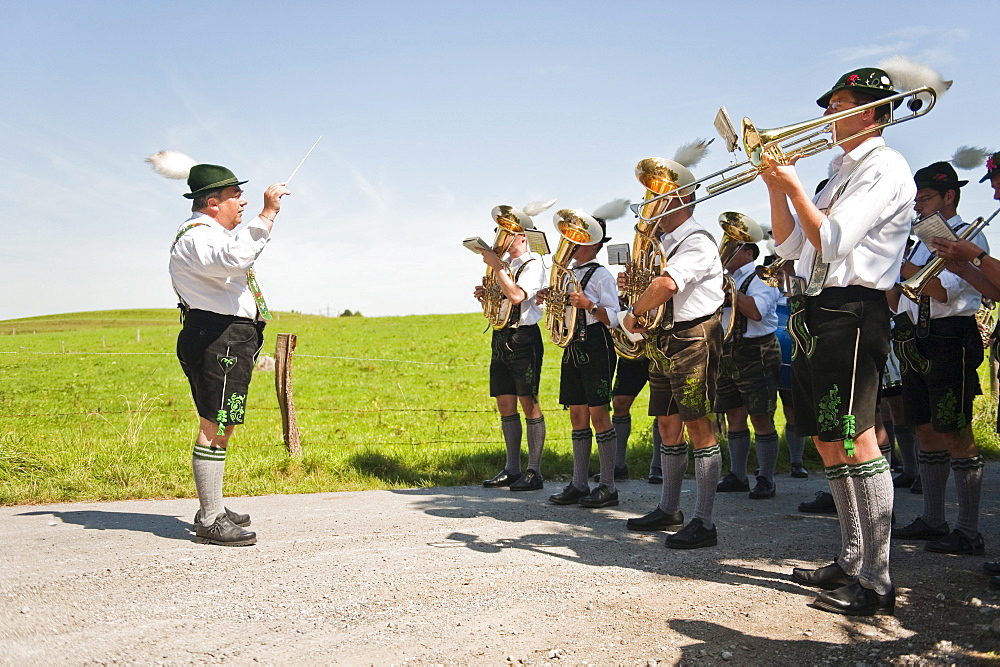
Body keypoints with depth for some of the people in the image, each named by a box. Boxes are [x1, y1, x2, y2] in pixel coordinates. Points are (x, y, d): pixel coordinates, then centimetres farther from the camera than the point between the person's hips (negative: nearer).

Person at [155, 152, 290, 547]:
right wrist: (267, 214, -32)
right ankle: (210, 522, -7)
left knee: (221, 426, 16)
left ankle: (212, 509, 26)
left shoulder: (212, 233, 23)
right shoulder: (196, 236, -14)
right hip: (217, 340, -11)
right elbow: (235, 257, -34)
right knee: (214, 428, -10)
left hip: (230, 342, 12)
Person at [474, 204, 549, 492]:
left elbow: (516, 296, -24)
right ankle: (512, 469, 17)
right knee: (505, 404, 9)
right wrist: (485, 295, 4)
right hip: (500, 337, 8)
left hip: (523, 338, -8)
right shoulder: (504, 265, 17)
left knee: (529, 403, -5)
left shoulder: (532, 264, -7)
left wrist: (495, 266, -19)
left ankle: (534, 471, 0)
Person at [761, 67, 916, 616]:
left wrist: (793, 183, -9)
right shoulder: (843, 173, 24)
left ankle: (877, 581, -6)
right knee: (827, 442, 11)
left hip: (850, 312, -10)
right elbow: (790, 246, 20)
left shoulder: (884, 168, -5)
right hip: (815, 313, 10)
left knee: (855, 441, -12)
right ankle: (852, 560, 20)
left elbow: (831, 241, -17)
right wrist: (775, 186, 8)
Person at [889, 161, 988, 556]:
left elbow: (943, 291, -19)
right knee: (926, 432, 11)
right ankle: (932, 520, 21)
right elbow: (900, 303, 18)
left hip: (948, 342, -8)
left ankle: (969, 533, -2)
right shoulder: (921, 242, 20)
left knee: (955, 435, -8)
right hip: (915, 343, 8)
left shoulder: (969, 237, -4)